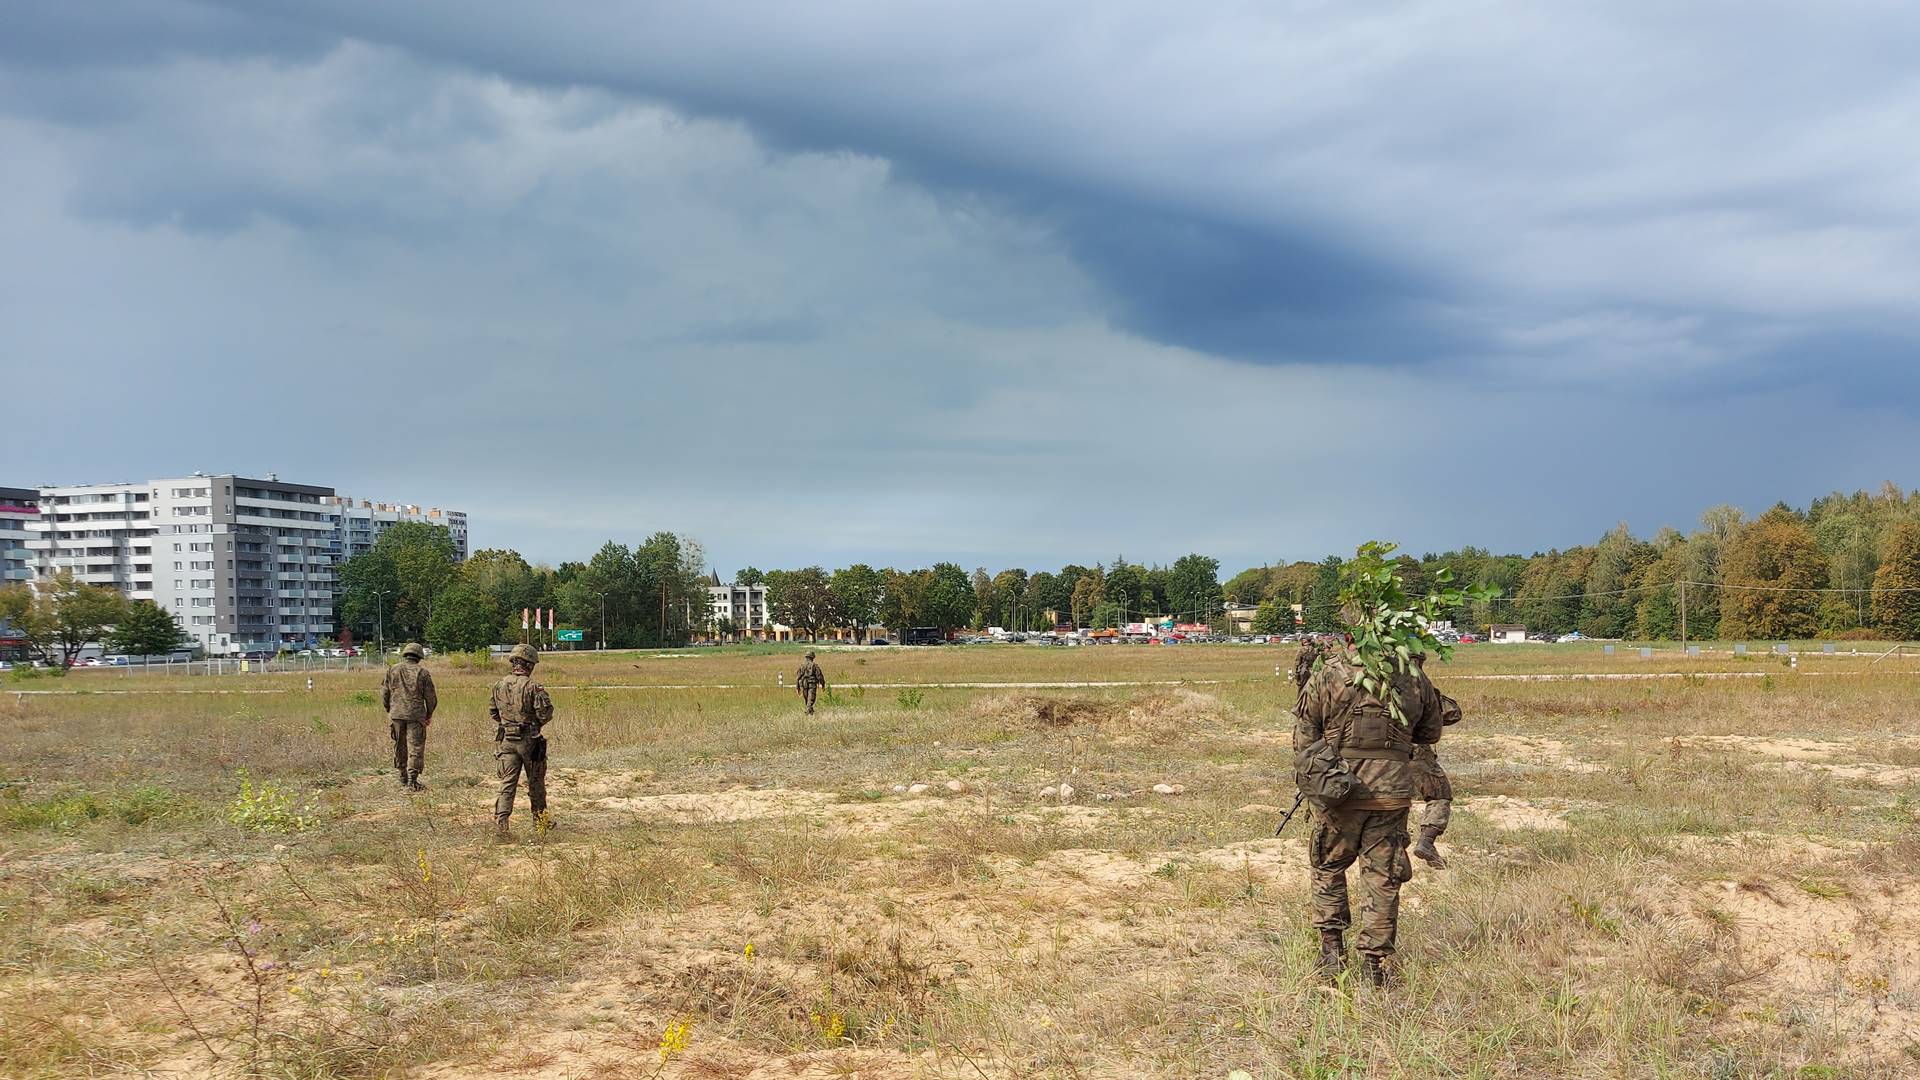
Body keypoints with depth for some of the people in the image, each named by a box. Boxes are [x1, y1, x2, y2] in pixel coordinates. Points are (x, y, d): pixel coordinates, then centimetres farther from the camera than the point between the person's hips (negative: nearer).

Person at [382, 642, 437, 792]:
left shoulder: (392, 670, 5)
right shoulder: (422, 672, -2)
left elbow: (384, 693, 8)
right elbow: (431, 696, 0)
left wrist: (389, 711, 21)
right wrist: (429, 715, 15)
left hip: (396, 714, 3)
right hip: (416, 715, -3)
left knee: (400, 749, 13)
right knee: (416, 748, 0)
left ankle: (403, 781, 20)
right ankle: (412, 782, -6)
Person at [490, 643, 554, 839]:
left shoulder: (499, 686, 2)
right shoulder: (532, 687, -14)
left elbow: (492, 711, 14)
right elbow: (546, 713, -15)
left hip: (505, 740, 3)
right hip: (529, 740, -3)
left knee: (507, 784, 2)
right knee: (536, 782, 14)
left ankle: (500, 824, -11)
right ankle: (540, 820, 27)